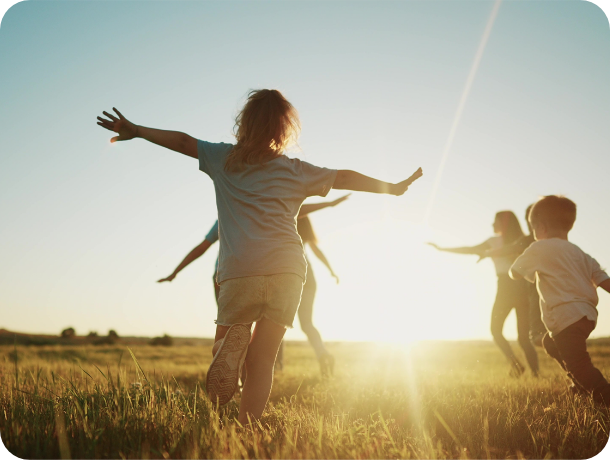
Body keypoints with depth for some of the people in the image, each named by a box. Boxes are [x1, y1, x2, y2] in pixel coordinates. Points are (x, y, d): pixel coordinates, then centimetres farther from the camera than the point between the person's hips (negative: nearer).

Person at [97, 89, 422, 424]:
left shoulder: (224, 159, 13)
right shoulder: (297, 171, 14)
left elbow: (183, 141, 20)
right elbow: (344, 178, 17)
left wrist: (136, 130, 34)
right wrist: (394, 188, 28)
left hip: (239, 271, -1)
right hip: (288, 270, 1)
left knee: (225, 339, 12)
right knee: (261, 359, 5)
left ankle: (233, 340, -22)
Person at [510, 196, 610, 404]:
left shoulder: (539, 249, -3)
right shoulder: (579, 252, 16)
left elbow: (515, 273, 6)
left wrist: (530, 273, 28)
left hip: (567, 317, -9)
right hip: (587, 313, 9)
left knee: (579, 365, -9)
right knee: (550, 343, 29)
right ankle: (581, 385, 34)